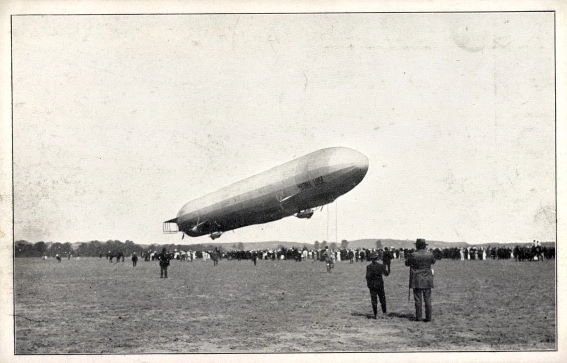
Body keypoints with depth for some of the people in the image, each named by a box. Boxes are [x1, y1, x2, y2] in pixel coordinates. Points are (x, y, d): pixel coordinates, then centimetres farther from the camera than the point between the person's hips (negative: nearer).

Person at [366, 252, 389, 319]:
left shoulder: (369, 266, -8)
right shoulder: (380, 265, -6)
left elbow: (368, 276, -10)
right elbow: (386, 273, 2)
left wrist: (368, 284, -1)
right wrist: (388, 271, 22)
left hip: (372, 285, 0)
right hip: (380, 284, 0)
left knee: (374, 300, 5)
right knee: (382, 298, 14)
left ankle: (375, 315, 4)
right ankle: (384, 312, 15)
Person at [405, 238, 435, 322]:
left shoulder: (413, 255, -13)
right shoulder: (429, 254, -3)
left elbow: (407, 263, 4)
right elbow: (433, 261, 19)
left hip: (417, 281, -3)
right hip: (427, 280, 3)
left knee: (418, 299, 3)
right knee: (428, 299, 6)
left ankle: (418, 317, 3)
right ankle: (428, 317, 6)